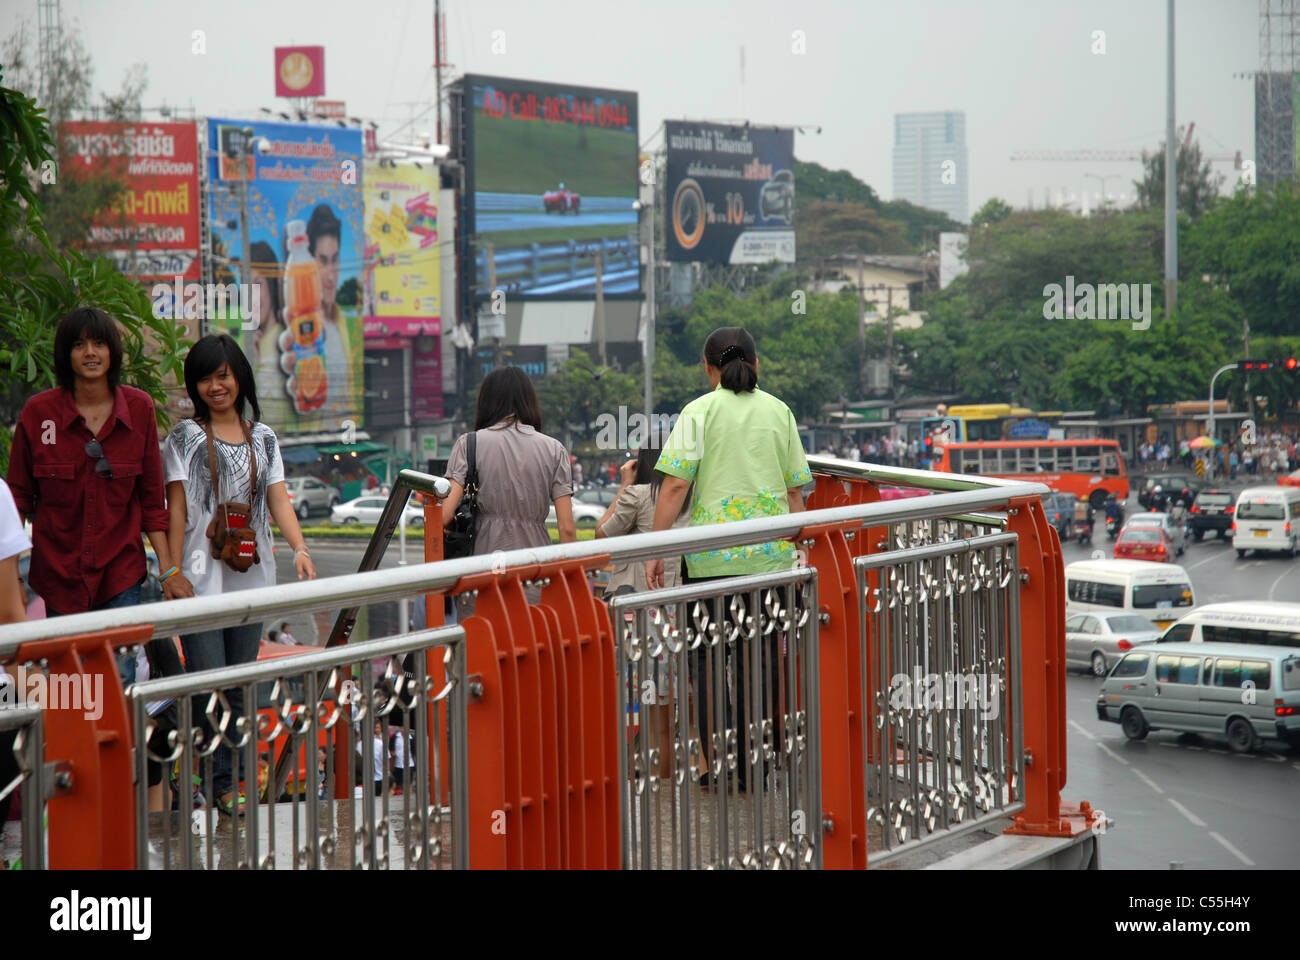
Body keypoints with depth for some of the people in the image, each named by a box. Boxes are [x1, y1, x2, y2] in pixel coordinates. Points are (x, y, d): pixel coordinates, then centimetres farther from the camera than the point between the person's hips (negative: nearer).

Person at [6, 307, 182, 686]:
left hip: (120, 571, 0)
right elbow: (18, 497, 3)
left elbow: (151, 498, 7)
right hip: (59, 570, 0)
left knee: (120, 680, -5)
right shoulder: (38, 412, -3)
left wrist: (167, 568, 2)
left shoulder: (139, 408, 1)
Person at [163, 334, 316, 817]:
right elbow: (176, 511, 0)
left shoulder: (263, 438, 13)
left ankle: (233, 780, 13)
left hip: (250, 577, 4)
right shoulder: (185, 438, 3)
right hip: (202, 575, -4)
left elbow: (279, 501, 6)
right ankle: (220, 782, -3)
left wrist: (300, 549, -11)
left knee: (241, 684, 6)